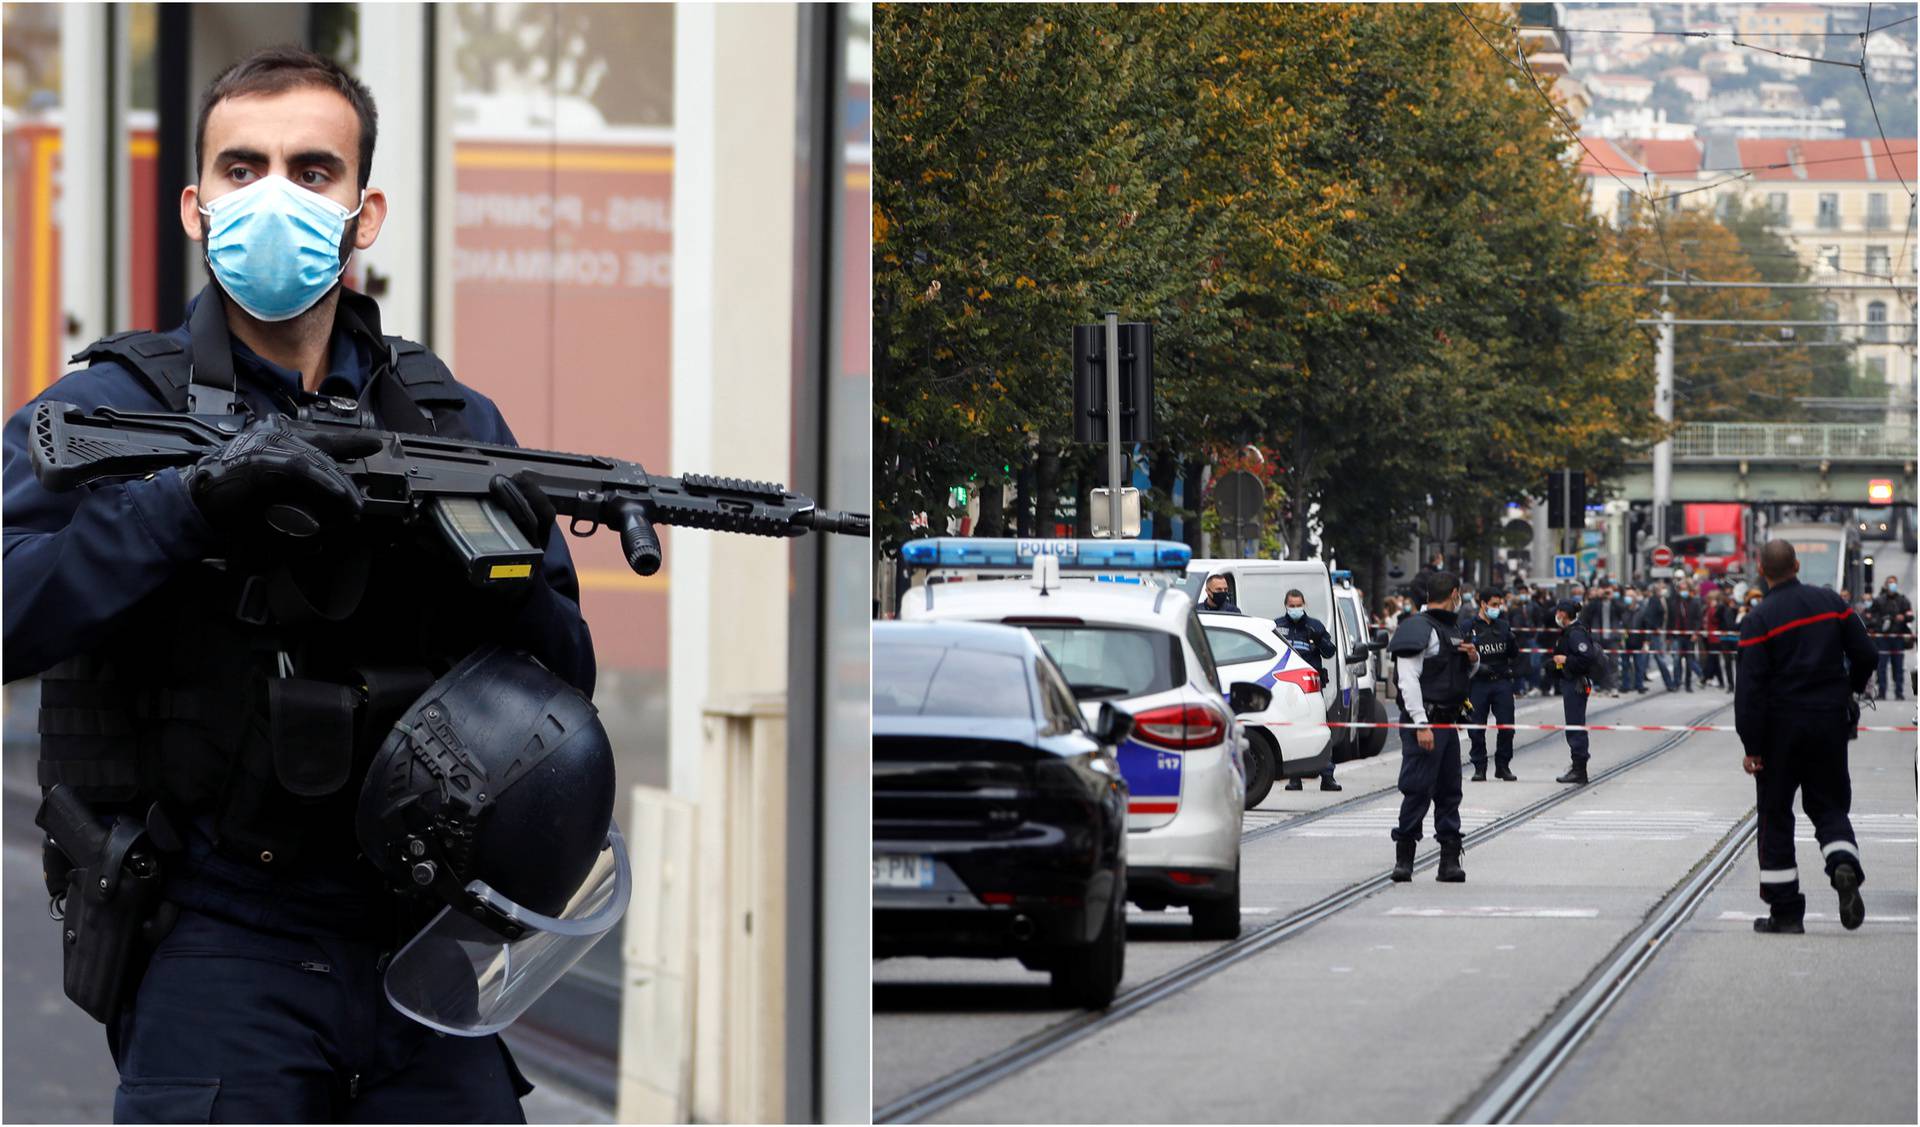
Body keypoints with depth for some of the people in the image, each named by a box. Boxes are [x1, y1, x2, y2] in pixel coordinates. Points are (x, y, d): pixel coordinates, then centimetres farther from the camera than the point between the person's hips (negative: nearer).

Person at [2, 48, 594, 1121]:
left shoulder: (455, 422, 12)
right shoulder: (107, 410, -1)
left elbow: (566, 682, 9)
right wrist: (194, 499, -28)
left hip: (417, 946, 4)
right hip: (221, 943, -4)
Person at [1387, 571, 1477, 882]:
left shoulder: (1451, 628, 19)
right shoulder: (1419, 629, -11)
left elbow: (1464, 674, 33)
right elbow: (1408, 681, -18)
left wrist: (1473, 659, 8)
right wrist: (1421, 725, -24)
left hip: (1447, 723, 9)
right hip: (1424, 721, -9)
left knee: (1449, 792, 9)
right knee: (1418, 790, -10)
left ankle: (1450, 860, 13)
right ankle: (1404, 859, -5)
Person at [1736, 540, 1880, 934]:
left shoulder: (1759, 620, -11)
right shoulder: (1831, 603, 1)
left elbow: (1750, 686, -15)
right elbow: (1866, 655, 4)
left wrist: (1751, 746, -12)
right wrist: (1851, 688, 24)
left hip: (1781, 726, -3)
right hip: (1831, 722, 3)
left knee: (1776, 816, 7)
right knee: (1829, 803, 14)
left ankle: (1784, 912, 6)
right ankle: (1844, 866, -17)